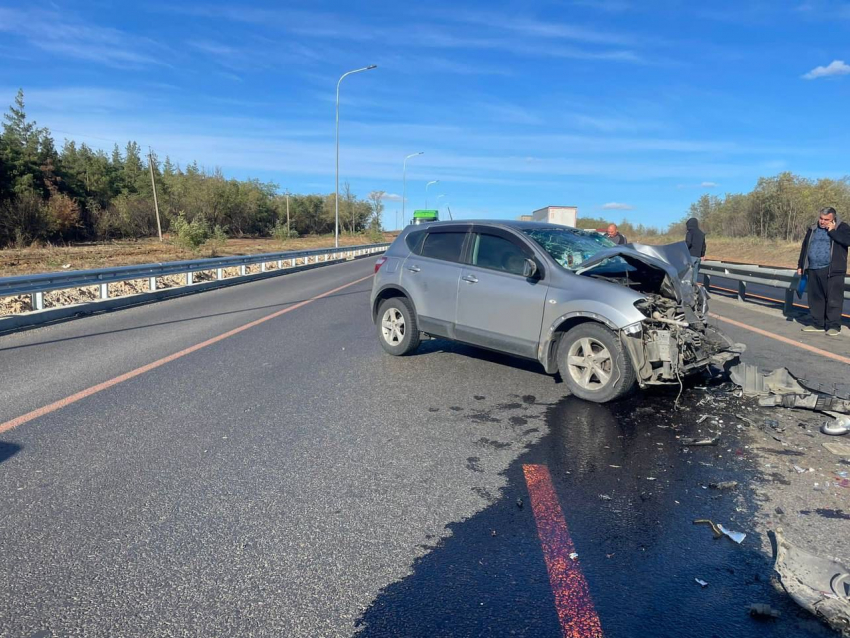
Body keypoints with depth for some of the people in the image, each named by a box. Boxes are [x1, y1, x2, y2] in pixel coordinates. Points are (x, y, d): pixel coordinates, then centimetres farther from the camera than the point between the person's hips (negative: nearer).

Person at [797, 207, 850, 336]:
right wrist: (800, 265, 18)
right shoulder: (812, 230, 14)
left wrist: (832, 231, -14)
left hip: (832, 271, -5)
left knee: (833, 299, -4)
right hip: (813, 270, 5)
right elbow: (804, 248, 20)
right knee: (815, 298, 10)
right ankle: (818, 324, 18)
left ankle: (833, 326, 2)